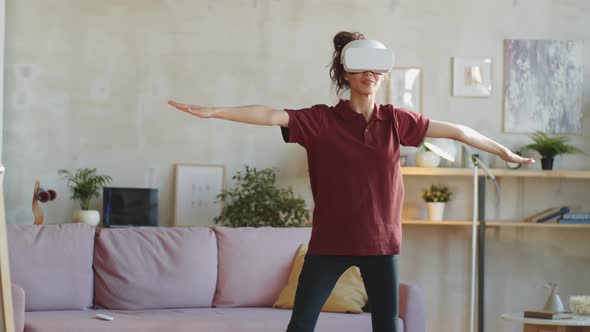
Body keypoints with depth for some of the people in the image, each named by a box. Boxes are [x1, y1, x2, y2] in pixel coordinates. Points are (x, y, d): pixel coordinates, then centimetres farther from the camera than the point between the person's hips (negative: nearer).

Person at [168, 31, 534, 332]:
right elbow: (271, 115, -17)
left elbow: (456, 130, 10)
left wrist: (503, 151, 18)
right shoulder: (322, 120, -6)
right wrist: (212, 112, -27)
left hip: (380, 240, 2)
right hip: (331, 240, -2)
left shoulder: (396, 121, 2)